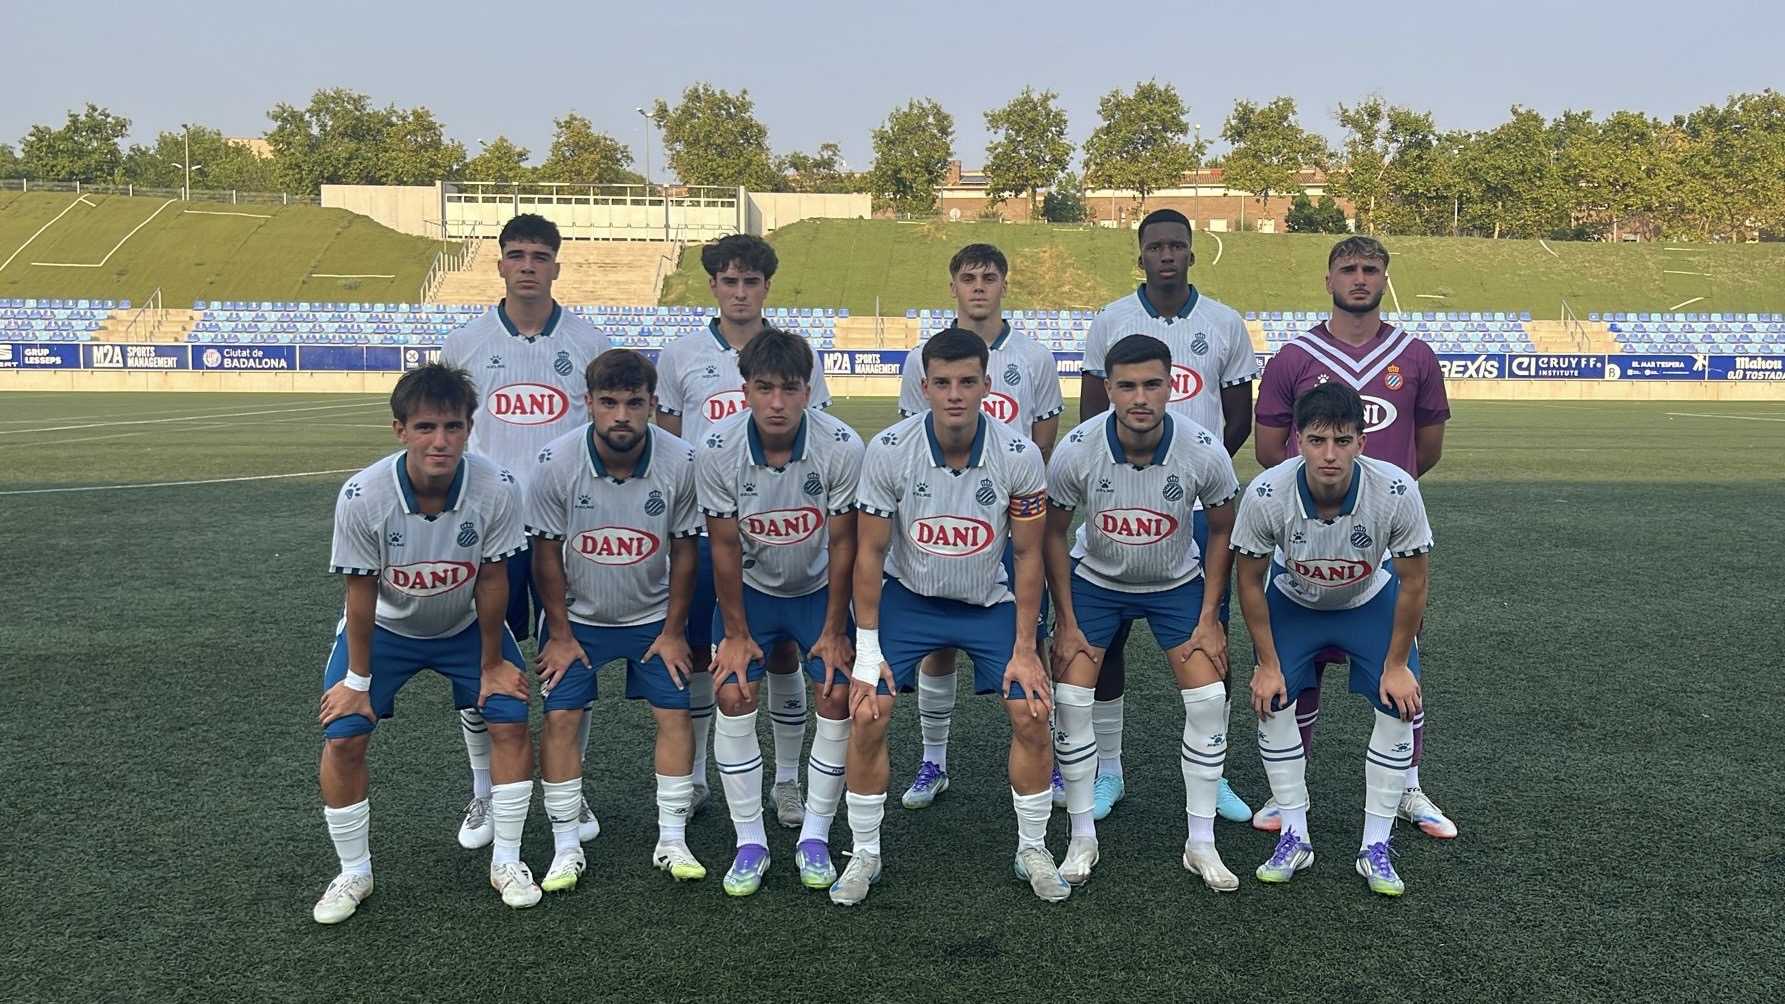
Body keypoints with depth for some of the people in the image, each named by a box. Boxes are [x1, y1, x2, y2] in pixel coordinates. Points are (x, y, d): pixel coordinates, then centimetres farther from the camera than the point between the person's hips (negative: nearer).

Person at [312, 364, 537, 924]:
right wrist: (357, 679, -9)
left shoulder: (496, 490, -30)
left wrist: (491, 664, -7)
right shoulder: (361, 498, -31)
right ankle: (353, 874, 13)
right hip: (385, 626, 0)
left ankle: (506, 863, 11)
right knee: (343, 739, -9)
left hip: (466, 625, 1)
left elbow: (491, 581, -17)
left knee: (511, 721, -8)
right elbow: (362, 594, -18)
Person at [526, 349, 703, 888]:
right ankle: (566, 848, 6)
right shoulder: (555, 463, -21)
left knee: (674, 714, -3)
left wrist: (673, 631, -5)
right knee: (559, 718, -6)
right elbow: (547, 553, -10)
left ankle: (672, 841, 9)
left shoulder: (682, 462, -19)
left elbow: (684, 551, -8)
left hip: (654, 615, 1)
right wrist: (560, 634, -7)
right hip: (577, 615, 0)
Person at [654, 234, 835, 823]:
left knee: (783, 654, 5)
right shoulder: (681, 356, 5)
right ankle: (692, 776, 24)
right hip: (703, 527, 1)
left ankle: (787, 782, 19)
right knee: (695, 653, 8)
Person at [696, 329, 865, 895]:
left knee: (837, 697, -10)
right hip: (750, 588, 0)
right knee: (733, 696, -11)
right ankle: (749, 842, 3)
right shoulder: (716, 452, -23)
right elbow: (725, 547, -13)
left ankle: (814, 837, 8)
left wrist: (834, 631, -10)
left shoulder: (842, 448, -25)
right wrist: (736, 633, -8)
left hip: (819, 588, 0)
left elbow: (842, 545, -15)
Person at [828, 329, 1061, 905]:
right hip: (906, 596, 0)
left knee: (1032, 714, -9)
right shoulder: (888, 451, -19)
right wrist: (867, 651, -11)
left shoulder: (1019, 456, -18)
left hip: (989, 601, 1)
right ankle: (864, 854, 9)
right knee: (867, 716, -12)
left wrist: (1024, 650, -8)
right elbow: (870, 552, -10)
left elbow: (1028, 556, -8)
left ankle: (1033, 851, 14)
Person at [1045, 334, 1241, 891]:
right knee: (1070, 699, -10)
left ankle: (1201, 843, 5)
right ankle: (1082, 838, 6)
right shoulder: (1076, 451, -25)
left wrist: (1208, 620, -7)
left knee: (1208, 699, -10)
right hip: (1094, 579, 0)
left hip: (1177, 583, 0)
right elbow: (1053, 535, -9)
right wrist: (1066, 624, -9)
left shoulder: (1205, 453, -24)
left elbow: (1221, 532, -6)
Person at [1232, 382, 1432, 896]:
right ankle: (1294, 837, 4)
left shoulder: (1397, 491, -35)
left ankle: (1375, 846, 4)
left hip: (1370, 600, 0)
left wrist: (1396, 665, -13)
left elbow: (1413, 584, -18)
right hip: (1292, 599, 0)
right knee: (1271, 701, -12)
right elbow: (1250, 580, -16)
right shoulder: (1266, 494, -34)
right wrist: (1267, 664, -12)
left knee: (1400, 705, -11)